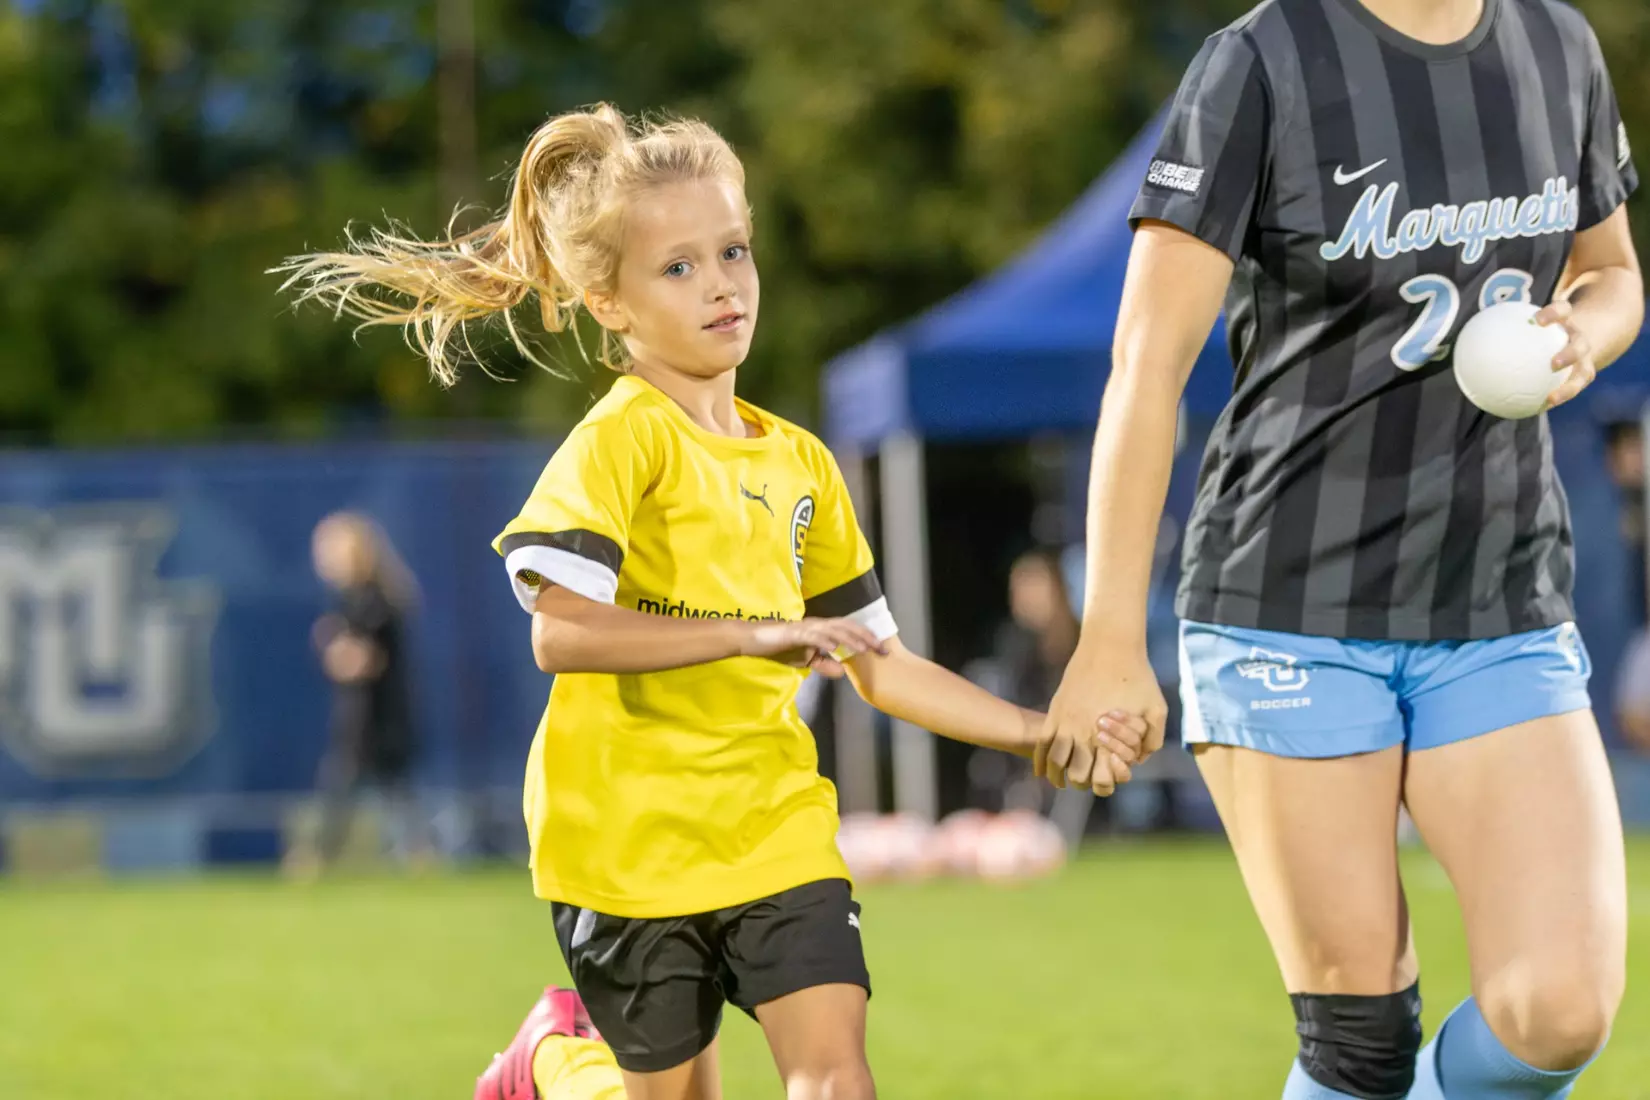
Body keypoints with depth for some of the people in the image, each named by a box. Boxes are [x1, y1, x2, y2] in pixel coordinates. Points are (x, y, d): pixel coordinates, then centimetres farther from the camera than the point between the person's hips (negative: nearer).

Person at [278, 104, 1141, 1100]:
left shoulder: (799, 462, 9)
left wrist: (1038, 732, 9)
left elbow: (876, 664, 16)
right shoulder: (620, 441, -11)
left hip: (776, 824, 5)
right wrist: (755, 633, -29)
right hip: (631, 834, -5)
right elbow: (561, 634, -26)